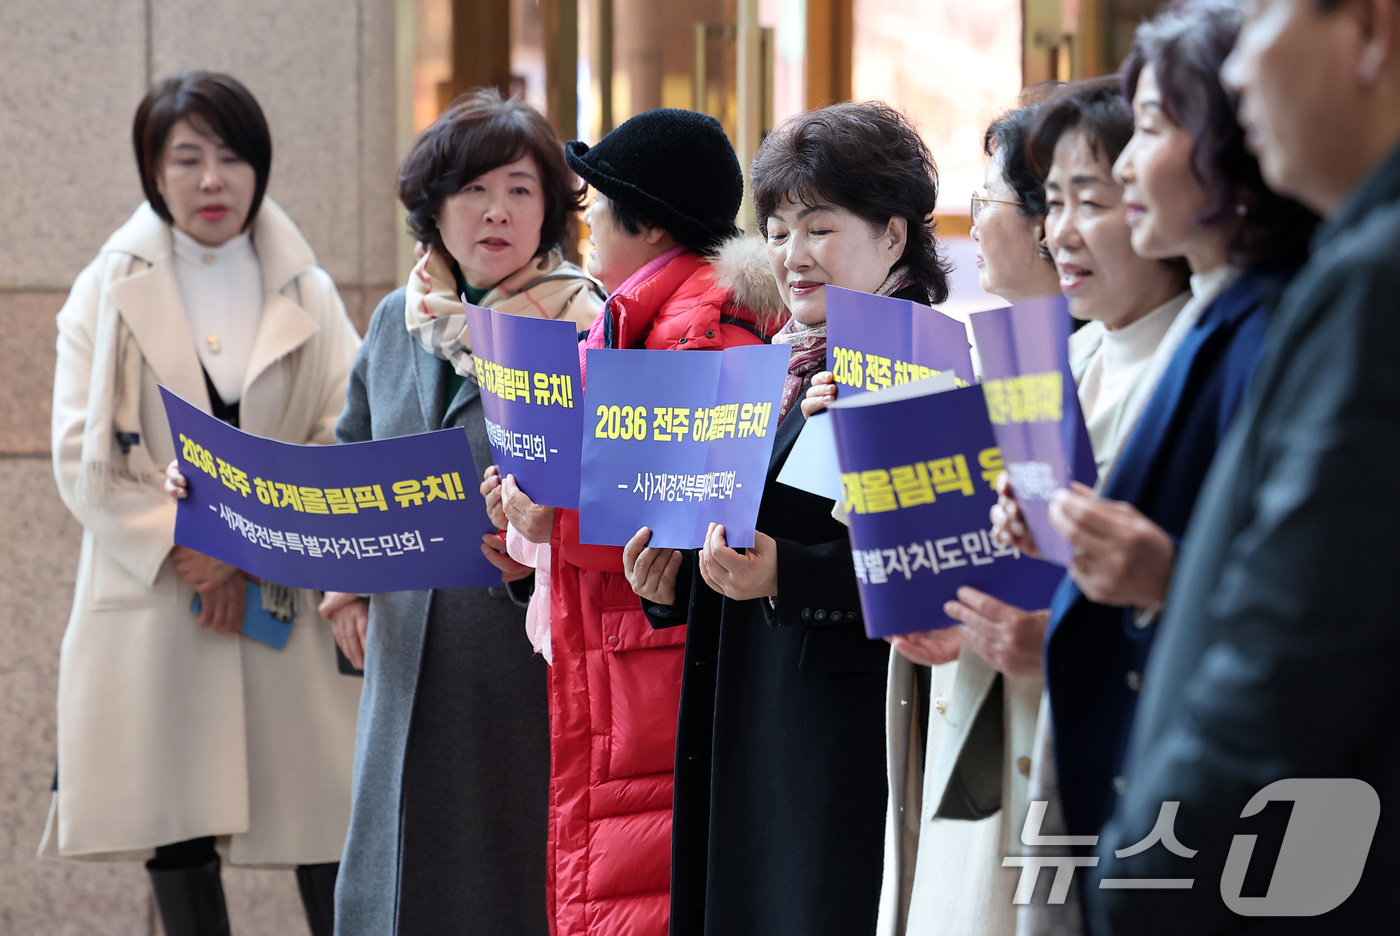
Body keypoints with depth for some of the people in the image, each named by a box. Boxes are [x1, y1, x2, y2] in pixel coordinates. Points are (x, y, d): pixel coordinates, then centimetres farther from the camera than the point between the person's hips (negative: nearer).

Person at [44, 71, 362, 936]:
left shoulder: (307, 296, 11)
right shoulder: (110, 293, 8)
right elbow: (83, 459, 0)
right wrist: (183, 553, -12)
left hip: (289, 599, 1)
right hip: (152, 600, 0)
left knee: (326, 829, -6)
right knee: (177, 843, 0)